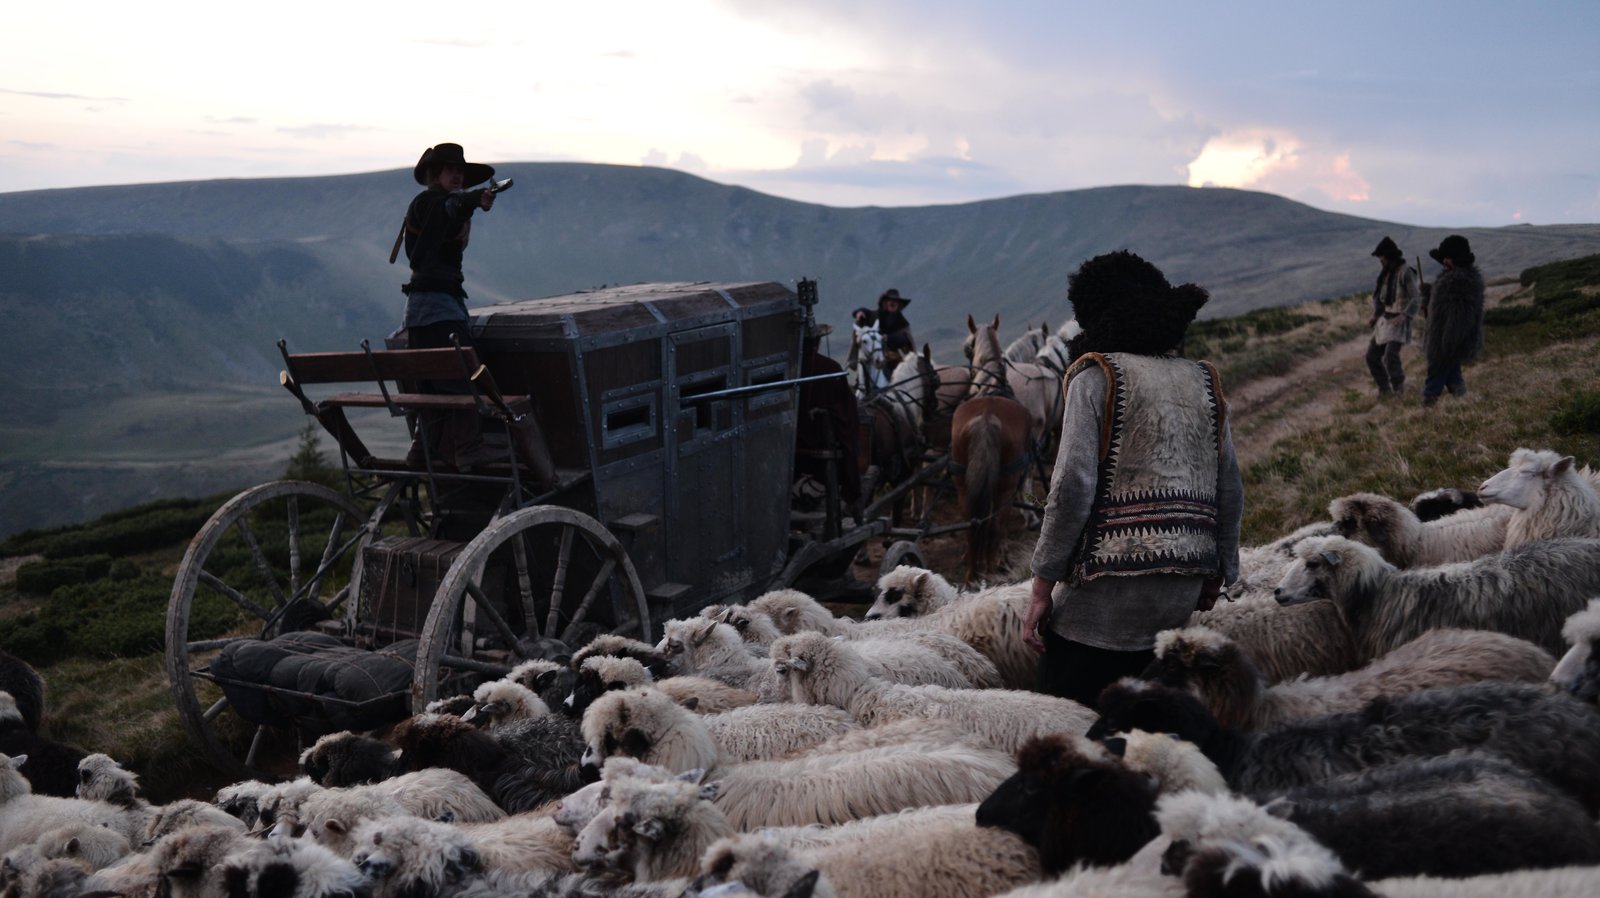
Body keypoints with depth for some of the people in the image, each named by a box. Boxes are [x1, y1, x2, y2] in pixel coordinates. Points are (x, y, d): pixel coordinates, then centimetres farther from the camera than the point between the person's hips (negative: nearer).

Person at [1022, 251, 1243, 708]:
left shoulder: (1095, 376, -4)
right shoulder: (1204, 382, 13)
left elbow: (1073, 486, -14)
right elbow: (1230, 492, 14)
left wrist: (1042, 586, -10)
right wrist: (1217, 573, 26)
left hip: (1110, 580, -7)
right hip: (1184, 587, 7)